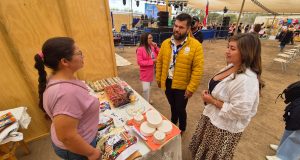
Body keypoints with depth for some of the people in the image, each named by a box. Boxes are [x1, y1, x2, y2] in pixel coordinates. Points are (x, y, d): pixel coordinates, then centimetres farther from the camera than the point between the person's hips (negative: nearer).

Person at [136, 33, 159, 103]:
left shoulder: (152, 47, 1)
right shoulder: (140, 49, -18)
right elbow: (140, 62, -20)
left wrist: (156, 47, -8)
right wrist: (152, 61, -22)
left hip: (151, 71, 7)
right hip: (145, 72, -7)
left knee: (149, 87, 22)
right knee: (146, 89, -8)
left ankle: (148, 100, 42)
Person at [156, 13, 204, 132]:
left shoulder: (195, 45, -14)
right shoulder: (166, 43, 0)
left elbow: (198, 69, -15)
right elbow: (159, 62, 5)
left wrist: (191, 88, -17)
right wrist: (158, 79, 6)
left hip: (182, 86, -4)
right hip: (167, 83, 4)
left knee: (180, 109, 13)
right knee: (173, 107, 24)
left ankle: (182, 129, 44)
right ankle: (172, 125, 52)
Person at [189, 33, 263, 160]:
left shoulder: (247, 79, -30)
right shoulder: (231, 66, -1)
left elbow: (238, 111, -29)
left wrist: (212, 101, -22)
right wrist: (209, 95, -5)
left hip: (225, 127, -8)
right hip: (212, 117, 8)